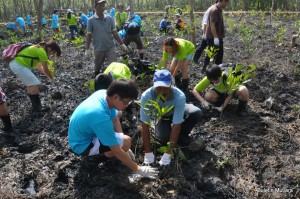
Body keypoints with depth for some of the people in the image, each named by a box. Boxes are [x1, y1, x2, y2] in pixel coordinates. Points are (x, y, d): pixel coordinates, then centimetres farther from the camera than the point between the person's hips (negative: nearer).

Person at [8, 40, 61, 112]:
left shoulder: (38, 48, 16)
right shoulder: (42, 52, -13)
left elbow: (39, 66, 27)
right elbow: (46, 70, -6)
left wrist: (48, 74, 25)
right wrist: (52, 78, 10)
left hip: (15, 63, 11)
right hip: (19, 65, -11)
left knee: (30, 85, 16)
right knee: (34, 84, -9)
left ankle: (35, 105, 22)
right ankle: (37, 107, -3)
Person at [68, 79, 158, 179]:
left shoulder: (104, 94, -14)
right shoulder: (101, 117, -38)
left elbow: (115, 119, 1)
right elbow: (117, 151, -30)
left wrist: (124, 148, 2)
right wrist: (138, 169, -19)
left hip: (82, 134, 8)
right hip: (82, 145, -8)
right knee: (127, 141, -22)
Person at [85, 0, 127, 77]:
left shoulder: (109, 18, 2)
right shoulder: (91, 20, -4)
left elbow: (114, 33, 6)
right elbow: (89, 35, -1)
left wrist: (122, 44, 6)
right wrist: (87, 49, -2)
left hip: (110, 48, 1)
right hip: (98, 49, -1)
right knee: (97, 68, 15)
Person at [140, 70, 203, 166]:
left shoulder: (179, 96, -39)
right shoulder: (146, 96, -36)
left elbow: (176, 126, -36)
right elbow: (145, 125, -30)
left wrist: (168, 153, -35)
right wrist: (148, 152, -29)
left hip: (177, 111, 0)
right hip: (161, 116, 1)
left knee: (196, 113, -31)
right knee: (163, 137, -29)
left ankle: (181, 135, -3)